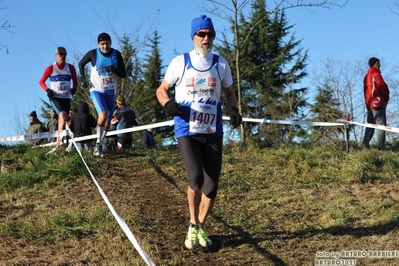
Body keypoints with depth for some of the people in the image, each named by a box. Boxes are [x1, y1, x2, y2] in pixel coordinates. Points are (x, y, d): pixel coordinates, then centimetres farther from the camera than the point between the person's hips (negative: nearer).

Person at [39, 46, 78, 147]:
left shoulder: (70, 68, 3)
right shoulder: (51, 68, -4)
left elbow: (75, 81, 15)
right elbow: (41, 82, 2)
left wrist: (74, 88, -6)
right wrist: (47, 90, -15)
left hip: (66, 98, 4)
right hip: (54, 97, -4)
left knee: (62, 120, 5)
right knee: (63, 116, -25)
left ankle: (59, 142, 12)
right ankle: (62, 137, -18)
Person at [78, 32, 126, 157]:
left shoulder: (116, 54, -7)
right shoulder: (93, 53, -10)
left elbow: (123, 74, -3)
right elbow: (81, 64, 9)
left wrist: (115, 70, -24)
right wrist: (84, 79, -1)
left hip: (110, 92, 3)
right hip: (97, 90, -3)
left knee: (107, 122, 8)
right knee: (103, 115, -27)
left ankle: (100, 145, 25)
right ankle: (98, 142, -13)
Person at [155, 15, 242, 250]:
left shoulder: (221, 64, 7)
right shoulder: (180, 62, 0)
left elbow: (229, 92, 18)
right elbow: (162, 90, 7)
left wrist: (234, 109, -4)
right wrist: (168, 103, -16)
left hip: (213, 132, 3)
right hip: (187, 131, -3)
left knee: (211, 186, 3)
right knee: (196, 179, -20)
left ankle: (201, 227, 26)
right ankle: (193, 225, 4)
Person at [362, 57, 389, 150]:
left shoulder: (367, 76, 16)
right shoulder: (376, 74, -10)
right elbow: (383, 86, -11)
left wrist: (368, 102, 16)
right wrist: (387, 98, 5)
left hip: (369, 104, 8)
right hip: (378, 103, -8)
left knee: (370, 125, 14)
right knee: (381, 125, -8)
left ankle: (365, 143, 5)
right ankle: (380, 146, -13)